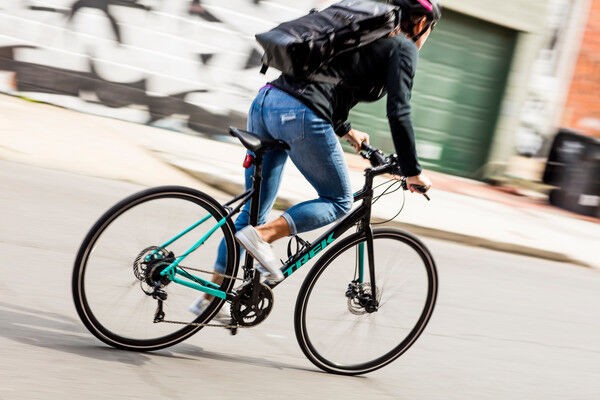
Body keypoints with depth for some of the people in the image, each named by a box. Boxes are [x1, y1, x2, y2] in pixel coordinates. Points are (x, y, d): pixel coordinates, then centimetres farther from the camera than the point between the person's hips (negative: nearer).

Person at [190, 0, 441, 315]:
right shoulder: (402, 47, 5)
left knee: (253, 211, 16)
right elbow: (399, 113, -4)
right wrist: (412, 171, 2)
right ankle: (261, 235, -10)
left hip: (265, 103, 8)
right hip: (300, 117, -8)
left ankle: (211, 295, 20)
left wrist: (345, 130, 44)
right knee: (339, 202, 10)